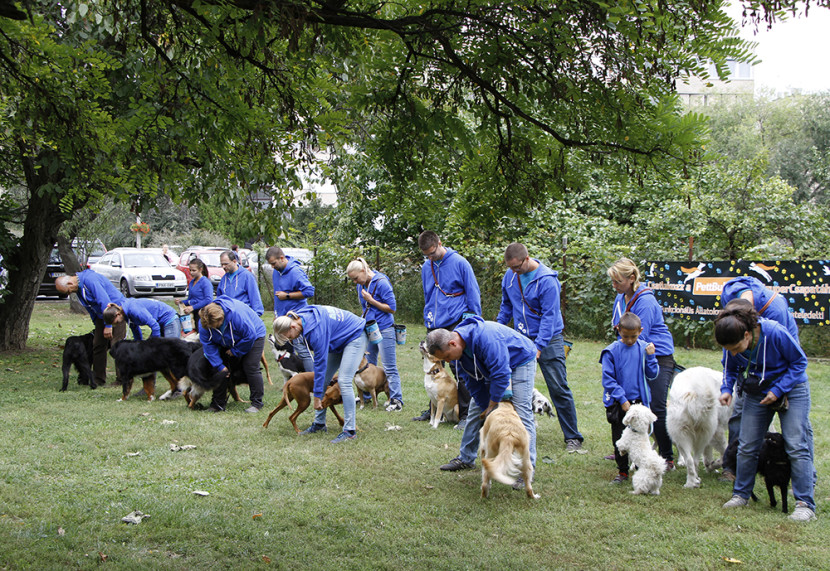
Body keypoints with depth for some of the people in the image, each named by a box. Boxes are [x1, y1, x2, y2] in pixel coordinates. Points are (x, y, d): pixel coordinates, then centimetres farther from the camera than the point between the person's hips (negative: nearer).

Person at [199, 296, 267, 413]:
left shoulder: (237, 314, -42)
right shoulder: (205, 323, -24)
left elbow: (250, 336, -31)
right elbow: (208, 345, -17)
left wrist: (235, 351, -22)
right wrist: (219, 366, -21)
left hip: (254, 336, -5)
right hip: (226, 341, 5)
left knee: (251, 368, -17)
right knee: (219, 369, -3)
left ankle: (256, 403, -7)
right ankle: (218, 404, 6)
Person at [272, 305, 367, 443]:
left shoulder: (315, 330, -34)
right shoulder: (301, 316, -9)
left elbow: (320, 363, -28)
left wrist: (317, 397, -23)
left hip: (356, 337, -10)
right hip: (340, 339, 10)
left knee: (344, 381, -19)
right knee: (324, 380, 6)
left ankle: (349, 431, -18)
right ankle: (319, 423, 13)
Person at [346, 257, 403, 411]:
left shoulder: (381, 283, -15)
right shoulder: (360, 285, 9)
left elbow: (392, 308, -15)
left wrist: (371, 301, -17)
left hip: (384, 330, -8)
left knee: (390, 368, -5)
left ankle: (397, 400, -1)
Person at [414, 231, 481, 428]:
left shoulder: (459, 263, -7)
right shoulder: (426, 267, 11)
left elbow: (474, 295, -5)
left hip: (456, 323, -6)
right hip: (434, 326, 6)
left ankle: (465, 414, 2)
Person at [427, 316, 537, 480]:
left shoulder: (485, 338, -41)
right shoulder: (457, 349, -14)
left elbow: (501, 374, -36)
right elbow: (472, 383, -7)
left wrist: (492, 406, -25)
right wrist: (486, 407, -13)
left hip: (520, 361, -8)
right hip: (491, 366, 8)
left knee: (522, 413, -17)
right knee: (476, 409, 9)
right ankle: (466, 459, 22)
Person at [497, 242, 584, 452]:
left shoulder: (547, 280, -18)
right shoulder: (510, 276, 2)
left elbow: (550, 316, -20)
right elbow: (506, 305, 18)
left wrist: (539, 346, -25)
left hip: (548, 339, -6)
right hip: (521, 339, 6)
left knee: (559, 389, -5)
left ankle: (572, 437, 3)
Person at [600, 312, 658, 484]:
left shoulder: (644, 348, 0)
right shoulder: (612, 351, -8)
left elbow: (652, 375, 3)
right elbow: (608, 379, -7)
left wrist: (650, 356, -11)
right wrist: (622, 399, -12)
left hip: (639, 400, 1)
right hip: (618, 403, -1)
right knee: (619, 439, 7)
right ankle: (622, 471, 19)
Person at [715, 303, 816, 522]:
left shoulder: (775, 333, -31)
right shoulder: (732, 345, -16)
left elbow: (799, 362, -17)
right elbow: (730, 368, 4)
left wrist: (778, 390, -24)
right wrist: (726, 389, -16)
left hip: (791, 389, -5)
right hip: (756, 394, 5)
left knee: (796, 445, -11)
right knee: (746, 446, 3)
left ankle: (805, 504, -9)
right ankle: (741, 494, 19)